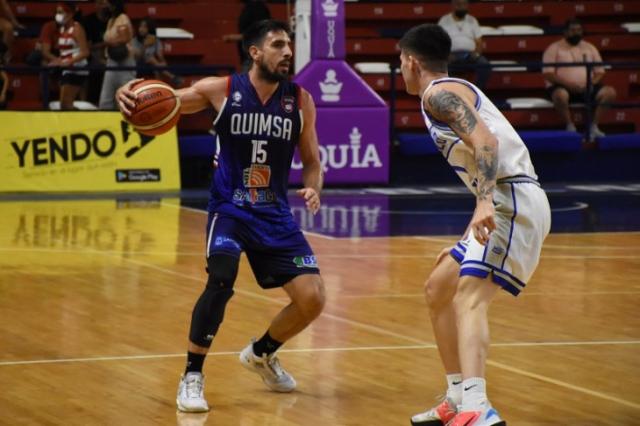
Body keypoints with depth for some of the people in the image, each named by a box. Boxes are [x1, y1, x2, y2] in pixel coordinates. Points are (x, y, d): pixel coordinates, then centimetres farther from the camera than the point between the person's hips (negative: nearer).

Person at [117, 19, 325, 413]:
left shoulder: (300, 100, -1)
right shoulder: (221, 90, -7)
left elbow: (312, 161, 9)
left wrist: (314, 189, -14)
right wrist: (130, 95, -28)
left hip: (276, 214, 3)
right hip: (230, 208, -3)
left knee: (312, 298, -4)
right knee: (221, 280, -29)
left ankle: (262, 353, 27)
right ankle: (192, 377, -13)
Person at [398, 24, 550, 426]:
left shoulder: (438, 93, -5)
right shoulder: (456, 92, 26)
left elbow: (485, 140, -21)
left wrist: (484, 202, -35)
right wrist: (468, 243, 33)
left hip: (513, 200, -10)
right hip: (504, 201, 10)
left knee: (470, 296, -25)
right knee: (439, 289, 20)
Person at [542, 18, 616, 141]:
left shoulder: (590, 48, 17)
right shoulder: (554, 48, 5)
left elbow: (600, 72, 15)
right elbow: (548, 74, -5)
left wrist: (593, 83, -9)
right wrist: (568, 84, -18)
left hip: (587, 88, 4)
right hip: (563, 87, -4)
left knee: (610, 92, -23)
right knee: (560, 95, -40)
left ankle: (594, 126, -18)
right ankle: (570, 127, -22)